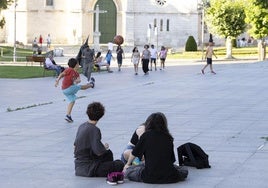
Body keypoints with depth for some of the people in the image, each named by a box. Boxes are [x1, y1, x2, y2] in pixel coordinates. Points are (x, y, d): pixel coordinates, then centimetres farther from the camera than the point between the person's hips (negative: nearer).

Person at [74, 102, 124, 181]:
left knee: (108, 153, 26)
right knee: (120, 165, -13)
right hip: (88, 169, -9)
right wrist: (105, 147, 0)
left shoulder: (81, 126, 7)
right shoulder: (94, 130, -18)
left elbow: (75, 146, 17)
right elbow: (99, 152, -22)